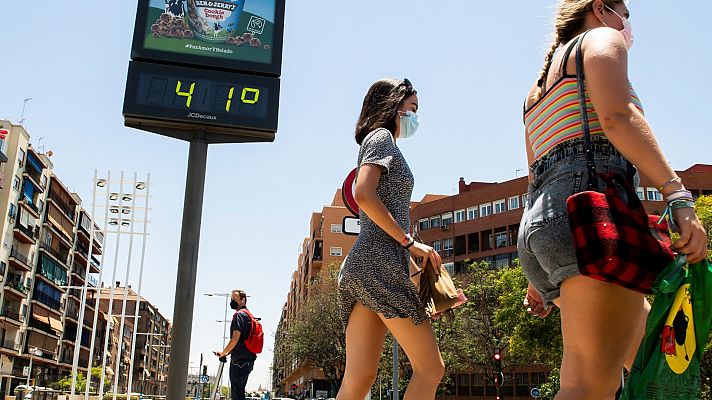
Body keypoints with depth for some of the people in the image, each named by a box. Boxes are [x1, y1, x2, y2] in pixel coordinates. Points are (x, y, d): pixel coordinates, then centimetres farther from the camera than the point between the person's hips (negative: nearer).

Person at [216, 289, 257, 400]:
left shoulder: (239, 314, -9)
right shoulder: (249, 315, 21)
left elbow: (235, 338, -17)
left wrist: (223, 353, -5)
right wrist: (228, 352, 19)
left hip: (240, 360, -10)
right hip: (248, 360, 10)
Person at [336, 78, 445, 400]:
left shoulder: (375, 142, 30)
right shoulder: (382, 136, 2)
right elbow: (363, 195, -16)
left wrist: (412, 259, 21)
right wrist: (410, 242, -12)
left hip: (359, 265, 9)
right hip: (380, 263, -9)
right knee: (430, 368, -5)